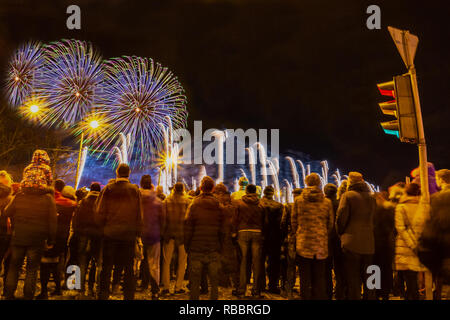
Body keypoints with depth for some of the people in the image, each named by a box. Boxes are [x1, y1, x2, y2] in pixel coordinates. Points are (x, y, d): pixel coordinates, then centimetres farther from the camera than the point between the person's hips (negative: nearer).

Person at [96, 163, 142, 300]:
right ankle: (129, 295, 10)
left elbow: (100, 213, -2)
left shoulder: (108, 190, -2)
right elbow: (139, 215, -1)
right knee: (128, 268, 9)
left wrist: (102, 227, 13)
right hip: (129, 234, 0)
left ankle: (103, 295, 9)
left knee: (107, 266, 9)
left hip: (110, 233, 0)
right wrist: (138, 233, 6)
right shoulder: (135, 191, -2)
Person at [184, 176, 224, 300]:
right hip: (214, 250, 1)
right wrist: (220, 248, 10)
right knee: (214, 282, 8)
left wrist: (187, 247, 3)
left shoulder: (194, 205, -4)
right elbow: (222, 230, 3)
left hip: (196, 249, -1)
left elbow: (188, 228, -5)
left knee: (195, 282, 7)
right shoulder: (218, 206, 2)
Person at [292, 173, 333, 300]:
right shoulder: (327, 202, 2)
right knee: (319, 278, 8)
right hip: (321, 243, 1)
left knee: (305, 278, 4)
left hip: (304, 243, -1)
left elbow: (294, 222, 4)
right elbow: (330, 224, 7)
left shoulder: (298, 200, -1)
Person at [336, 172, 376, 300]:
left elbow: (340, 218, -9)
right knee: (367, 278, 16)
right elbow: (372, 219, 15)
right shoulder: (371, 198, 11)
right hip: (369, 243, 5)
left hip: (351, 243, -5)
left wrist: (341, 234, 6)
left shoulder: (347, 196, -7)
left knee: (353, 280, -1)